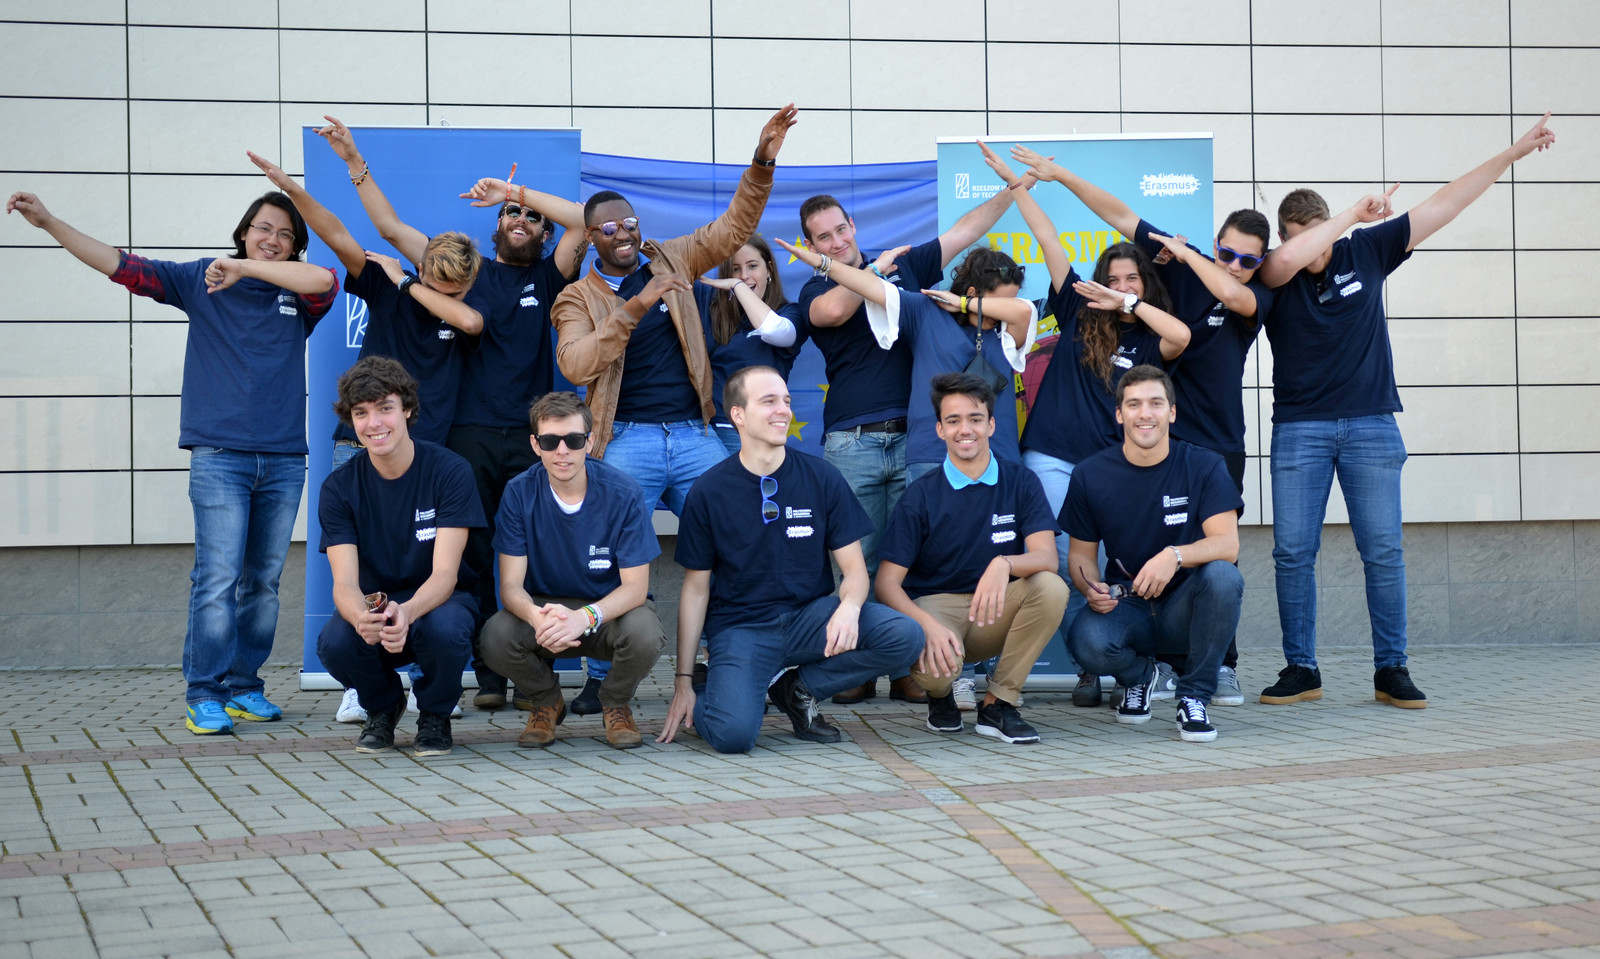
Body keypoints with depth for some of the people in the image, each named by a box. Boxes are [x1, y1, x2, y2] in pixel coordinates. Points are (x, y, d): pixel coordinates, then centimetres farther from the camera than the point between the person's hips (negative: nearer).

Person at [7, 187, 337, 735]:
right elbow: (120, 266, 5)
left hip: (283, 461, 2)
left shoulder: (297, 294, 9)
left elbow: (325, 280, -14)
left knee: (263, 582, 6)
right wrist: (48, 222, -1)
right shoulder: (200, 280, 8)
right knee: (218, 578, -11)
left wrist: (244, 268, -13)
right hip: (219, 457, -2)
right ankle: (204, 698, -7)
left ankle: (244, 689, 15)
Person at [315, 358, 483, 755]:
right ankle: (383, 705, 5)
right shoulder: (339, 487, -8)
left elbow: (445, 574, -21)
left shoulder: (450, 471, -15)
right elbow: (345, 582, -17)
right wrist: (362, 617, -43)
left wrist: (406, 613, -44)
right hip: (375, 602, 2)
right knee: (333, 644, -32)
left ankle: (435, 713, -2)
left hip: (439, 600, -2)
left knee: (445, 630, -38)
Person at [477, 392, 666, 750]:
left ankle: (616, 705, 2)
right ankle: (546, 702, 5)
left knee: (644, 635, -35)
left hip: (611, 607, -1)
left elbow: (635, 586, -17)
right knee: (496, 637, -30)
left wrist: (585, 617, -38)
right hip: (544, 605, 1)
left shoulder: (622, 493, -16)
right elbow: (511, 585, -14)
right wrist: (537, 617, -39)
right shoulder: (519, 493, -12)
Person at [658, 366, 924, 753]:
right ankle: (712, 691, 9)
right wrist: (682, 682, 0)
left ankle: (797, 688, -1)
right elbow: (696, 589, 2)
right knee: (733, 733, -30)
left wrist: (849, 607, -23)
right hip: (740, 627, -3)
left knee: (906, 637, -23)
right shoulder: (708, 492, -3)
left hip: (810, 616, 3)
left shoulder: (822, 479, 0)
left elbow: (854, 568, 3)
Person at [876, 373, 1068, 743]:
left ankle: (998, 703, -12)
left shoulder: (1021, 482, -1)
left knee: (1051, 587, -28)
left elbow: (1046, 557, -14)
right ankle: (941, 696, 6)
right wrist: (929, 625, -30)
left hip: (996, 614, 2)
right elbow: (887, 583, -9)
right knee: (932, 664, -36)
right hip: (935, 607, -2)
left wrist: (1004, 565, -38)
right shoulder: (920, 496, -5)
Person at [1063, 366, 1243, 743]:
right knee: (1087, 640, -33)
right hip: (1125, 607, 1)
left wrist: (1175, 556, -37)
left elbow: (1228, 544, -17)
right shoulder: (1090, 475, -1)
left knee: (1222, 575, -34)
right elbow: (1081, 553, 7)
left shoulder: (1204, 466, -6)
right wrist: (1091, 588, -16)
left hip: (1185, 608, -1)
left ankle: (1194, 696, -12)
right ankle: (1137, 674, 8)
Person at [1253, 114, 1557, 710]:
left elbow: (1443, 206, 7)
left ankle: (1391, 670, 8)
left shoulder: (1366, 253, 4)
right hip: (1299, 430, -1)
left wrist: (1514, 152, 8)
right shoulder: (1276, 276, -1)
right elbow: (1284, 260, -27)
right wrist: (1354, 212, -19)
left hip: (1371, 425, 1)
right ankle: (1301, 670, 7)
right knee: (1292, 552, -3)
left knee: (1383, 551, 0)